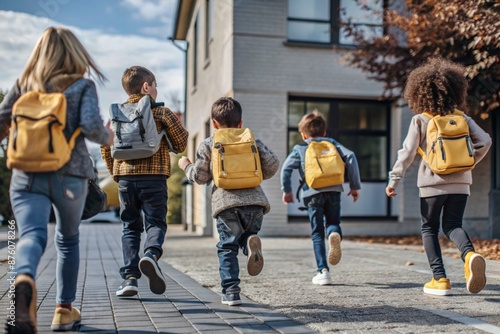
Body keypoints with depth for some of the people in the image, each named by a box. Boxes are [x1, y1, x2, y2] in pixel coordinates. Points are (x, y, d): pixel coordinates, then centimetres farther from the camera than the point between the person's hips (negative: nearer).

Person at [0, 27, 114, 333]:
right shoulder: (82, 86, 1)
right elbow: (91, 124, -15)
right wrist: (106, 138, 6)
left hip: (27, 174, 1)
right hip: (69, 175, 0)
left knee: (31, 236, -13)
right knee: (68, 240, 19)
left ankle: (25, 280, -48)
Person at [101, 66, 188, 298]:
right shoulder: (161, 112, 2)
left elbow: (105, 146, 11)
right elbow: (181, 141, 2)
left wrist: (114, 171, 21)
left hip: (125, 177, 3)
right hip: (154, 177, -3)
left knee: (130, 227, 11)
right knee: (156, 222, 4)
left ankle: (130, 277, 4)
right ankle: (151, 254, -27)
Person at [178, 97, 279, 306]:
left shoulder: (208, 145, 11)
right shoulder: (252, 140, 17)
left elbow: (200, 177, 9)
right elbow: (272, 164, 9)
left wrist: (186, 166, 29)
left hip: (226, 203, -2)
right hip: (254, 201, 2)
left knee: (227, 246, 7)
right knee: (248, 233, 18)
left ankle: (230, 292, 1)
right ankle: (250, 241, -20)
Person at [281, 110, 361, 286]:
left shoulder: (299, 149, 14)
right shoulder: (332, 143, 18)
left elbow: (286, 168, 0)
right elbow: (350, 157, 5)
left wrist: (286, 190, 11)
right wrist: (355, 186, 8)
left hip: (312, 193, -1)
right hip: (334, 191, 1)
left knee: (317, 233, 7)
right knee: (333, 222, 18)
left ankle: (323, 271, 2)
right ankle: (334, 233, -20)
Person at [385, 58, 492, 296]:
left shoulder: (420, 120, -4)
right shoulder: (462, 118, 6)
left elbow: (408, 152, -8)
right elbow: (485, 141, 0)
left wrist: (394, 179, -4)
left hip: (433, 183, -3)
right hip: (461, 181, 3)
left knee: (429, 229, 11)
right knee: (452, 225, 14)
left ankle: (440, 279, 6)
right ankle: (470, 254, -18)